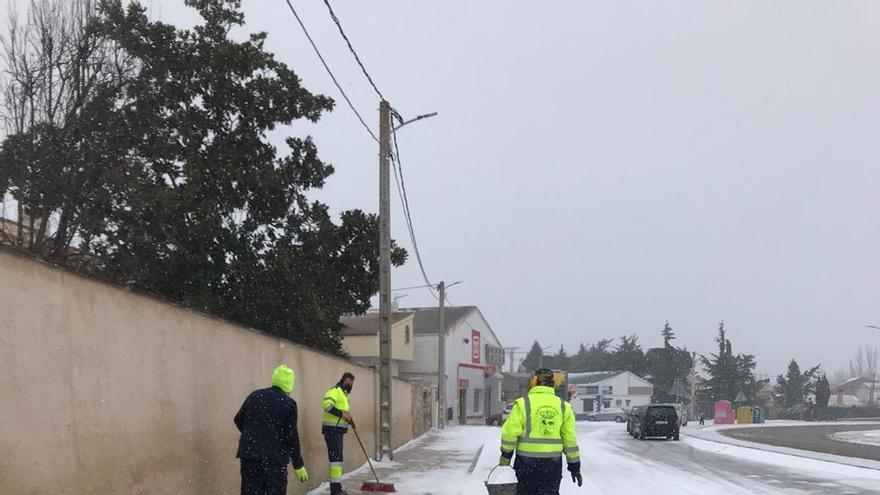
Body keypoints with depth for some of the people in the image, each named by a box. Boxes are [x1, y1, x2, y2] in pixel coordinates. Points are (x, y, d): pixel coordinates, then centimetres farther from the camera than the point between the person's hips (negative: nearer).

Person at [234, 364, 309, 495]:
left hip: (249, 456, 4)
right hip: (275, 460, -4)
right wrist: (298, 465, -1)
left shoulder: (255, 396, 8)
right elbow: (292, 437, -8)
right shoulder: (288, 403, -7)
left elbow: (238, 420, 18)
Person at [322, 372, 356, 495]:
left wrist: (349, 418, 10)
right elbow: (326, 404, -26)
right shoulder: (335, 391, -10)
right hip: (332, 429, -10)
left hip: (338, 431, 10)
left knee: (337, 458, 15)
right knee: (336, 457, -12)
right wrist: (342, 414, -24)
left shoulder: (344, 394, 22)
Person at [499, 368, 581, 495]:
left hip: (527, 461, -2)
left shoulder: (523, 403, -5)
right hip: (553, 463, 2)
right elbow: (570, 439, 6)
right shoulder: (563, 406, 5)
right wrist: (575, 467, 12)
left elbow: (510, 432, -10)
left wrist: (506, 455, 4)